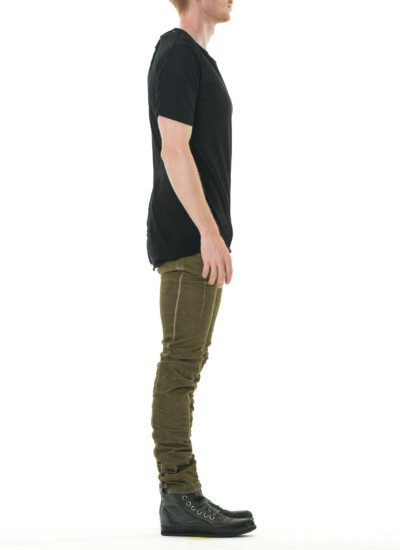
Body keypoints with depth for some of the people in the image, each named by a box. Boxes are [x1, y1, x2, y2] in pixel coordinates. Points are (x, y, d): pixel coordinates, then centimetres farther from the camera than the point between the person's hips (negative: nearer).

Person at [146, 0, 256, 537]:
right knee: (181, 363, -8)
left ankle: (183, 494, 14)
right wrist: (209, 231, -21)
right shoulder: (177, 54, -10)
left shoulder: (197, 56, 20)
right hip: (189, 237, -10)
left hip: (199, 239, 10)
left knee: (185, 364, 9)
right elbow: (173, 150, -18)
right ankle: (179, 497, -5)